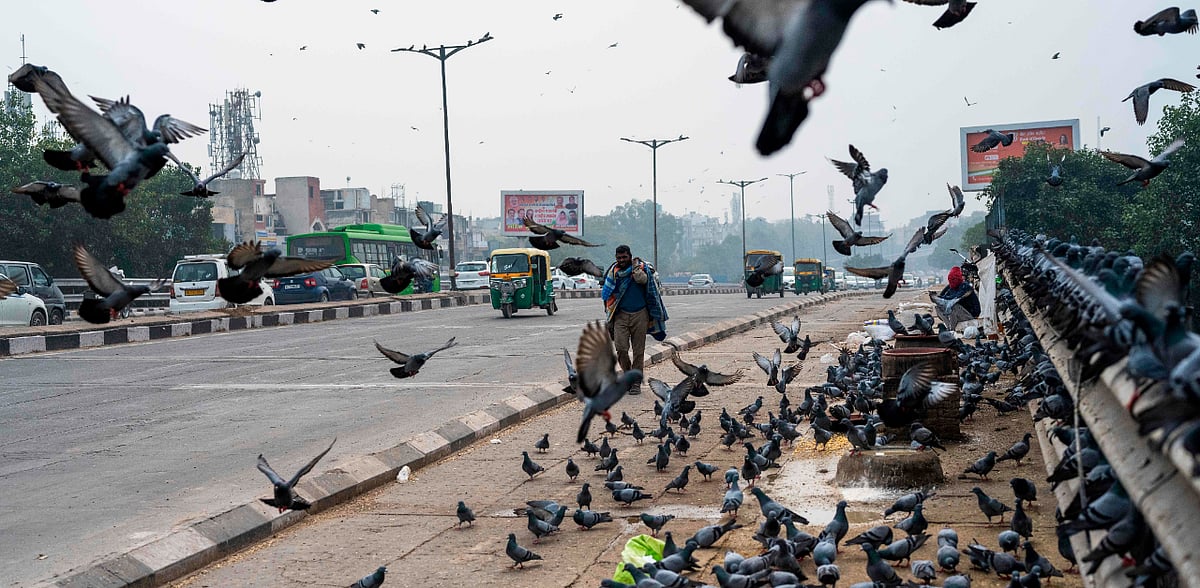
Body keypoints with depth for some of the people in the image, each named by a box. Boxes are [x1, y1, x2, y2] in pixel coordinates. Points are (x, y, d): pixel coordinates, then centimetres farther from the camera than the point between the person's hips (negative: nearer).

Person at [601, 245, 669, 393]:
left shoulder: (641, 267, 0)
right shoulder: (614, 271, 6)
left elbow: (642, 279, -23)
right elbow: (607, 294, 14)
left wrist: (635, 266, -8)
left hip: (639, 314, -1)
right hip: (621, 315, 1)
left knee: (638, 350, 2)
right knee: (621, 348, -12)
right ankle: (628, 373, 13)